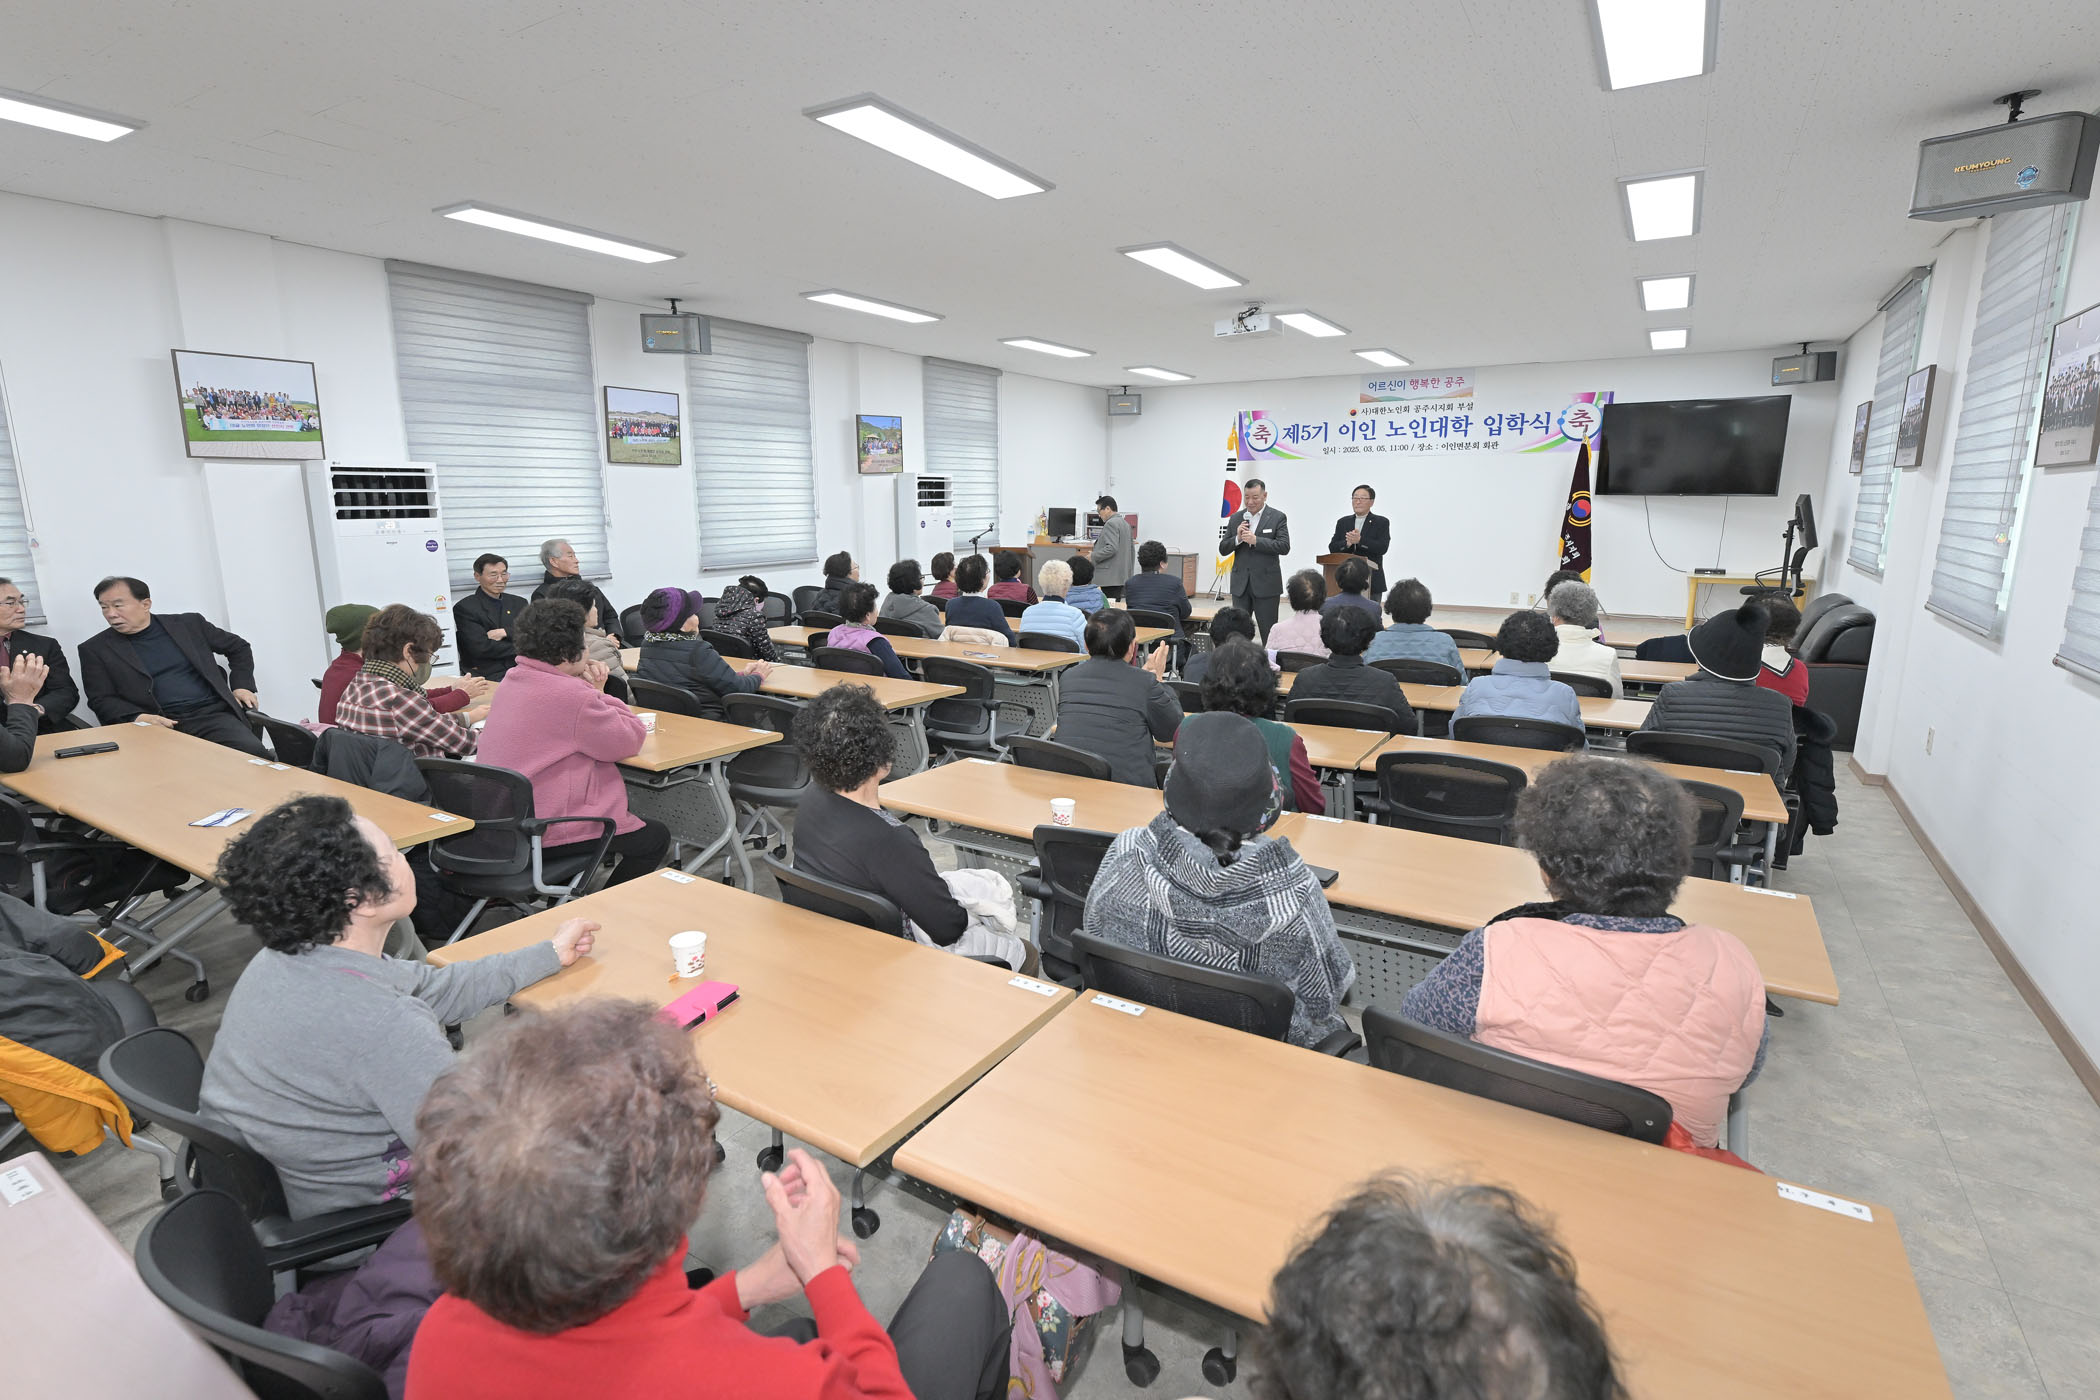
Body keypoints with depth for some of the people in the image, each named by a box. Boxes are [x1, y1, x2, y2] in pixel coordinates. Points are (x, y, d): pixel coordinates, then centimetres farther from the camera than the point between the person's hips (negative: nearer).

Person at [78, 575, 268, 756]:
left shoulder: (188, 624, 13)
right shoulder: (94, 649, 12)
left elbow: (238, 647, 24)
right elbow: (101, 700, 7)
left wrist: (242, 686, 9)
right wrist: (138, 718, -13)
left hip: (213, 714, 1)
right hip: (159, 725, 0)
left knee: (253, 753, -30)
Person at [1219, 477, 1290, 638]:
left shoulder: (1277, 517, -2)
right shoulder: (1235, 518, 9)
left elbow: (1284, 547, -12)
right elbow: (1223, 548, 7)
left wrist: (1256, 540, -21)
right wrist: (1237, 538, -13)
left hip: (1266, 584, -3)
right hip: (1240, 584, 4)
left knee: (1269, 633, 3)